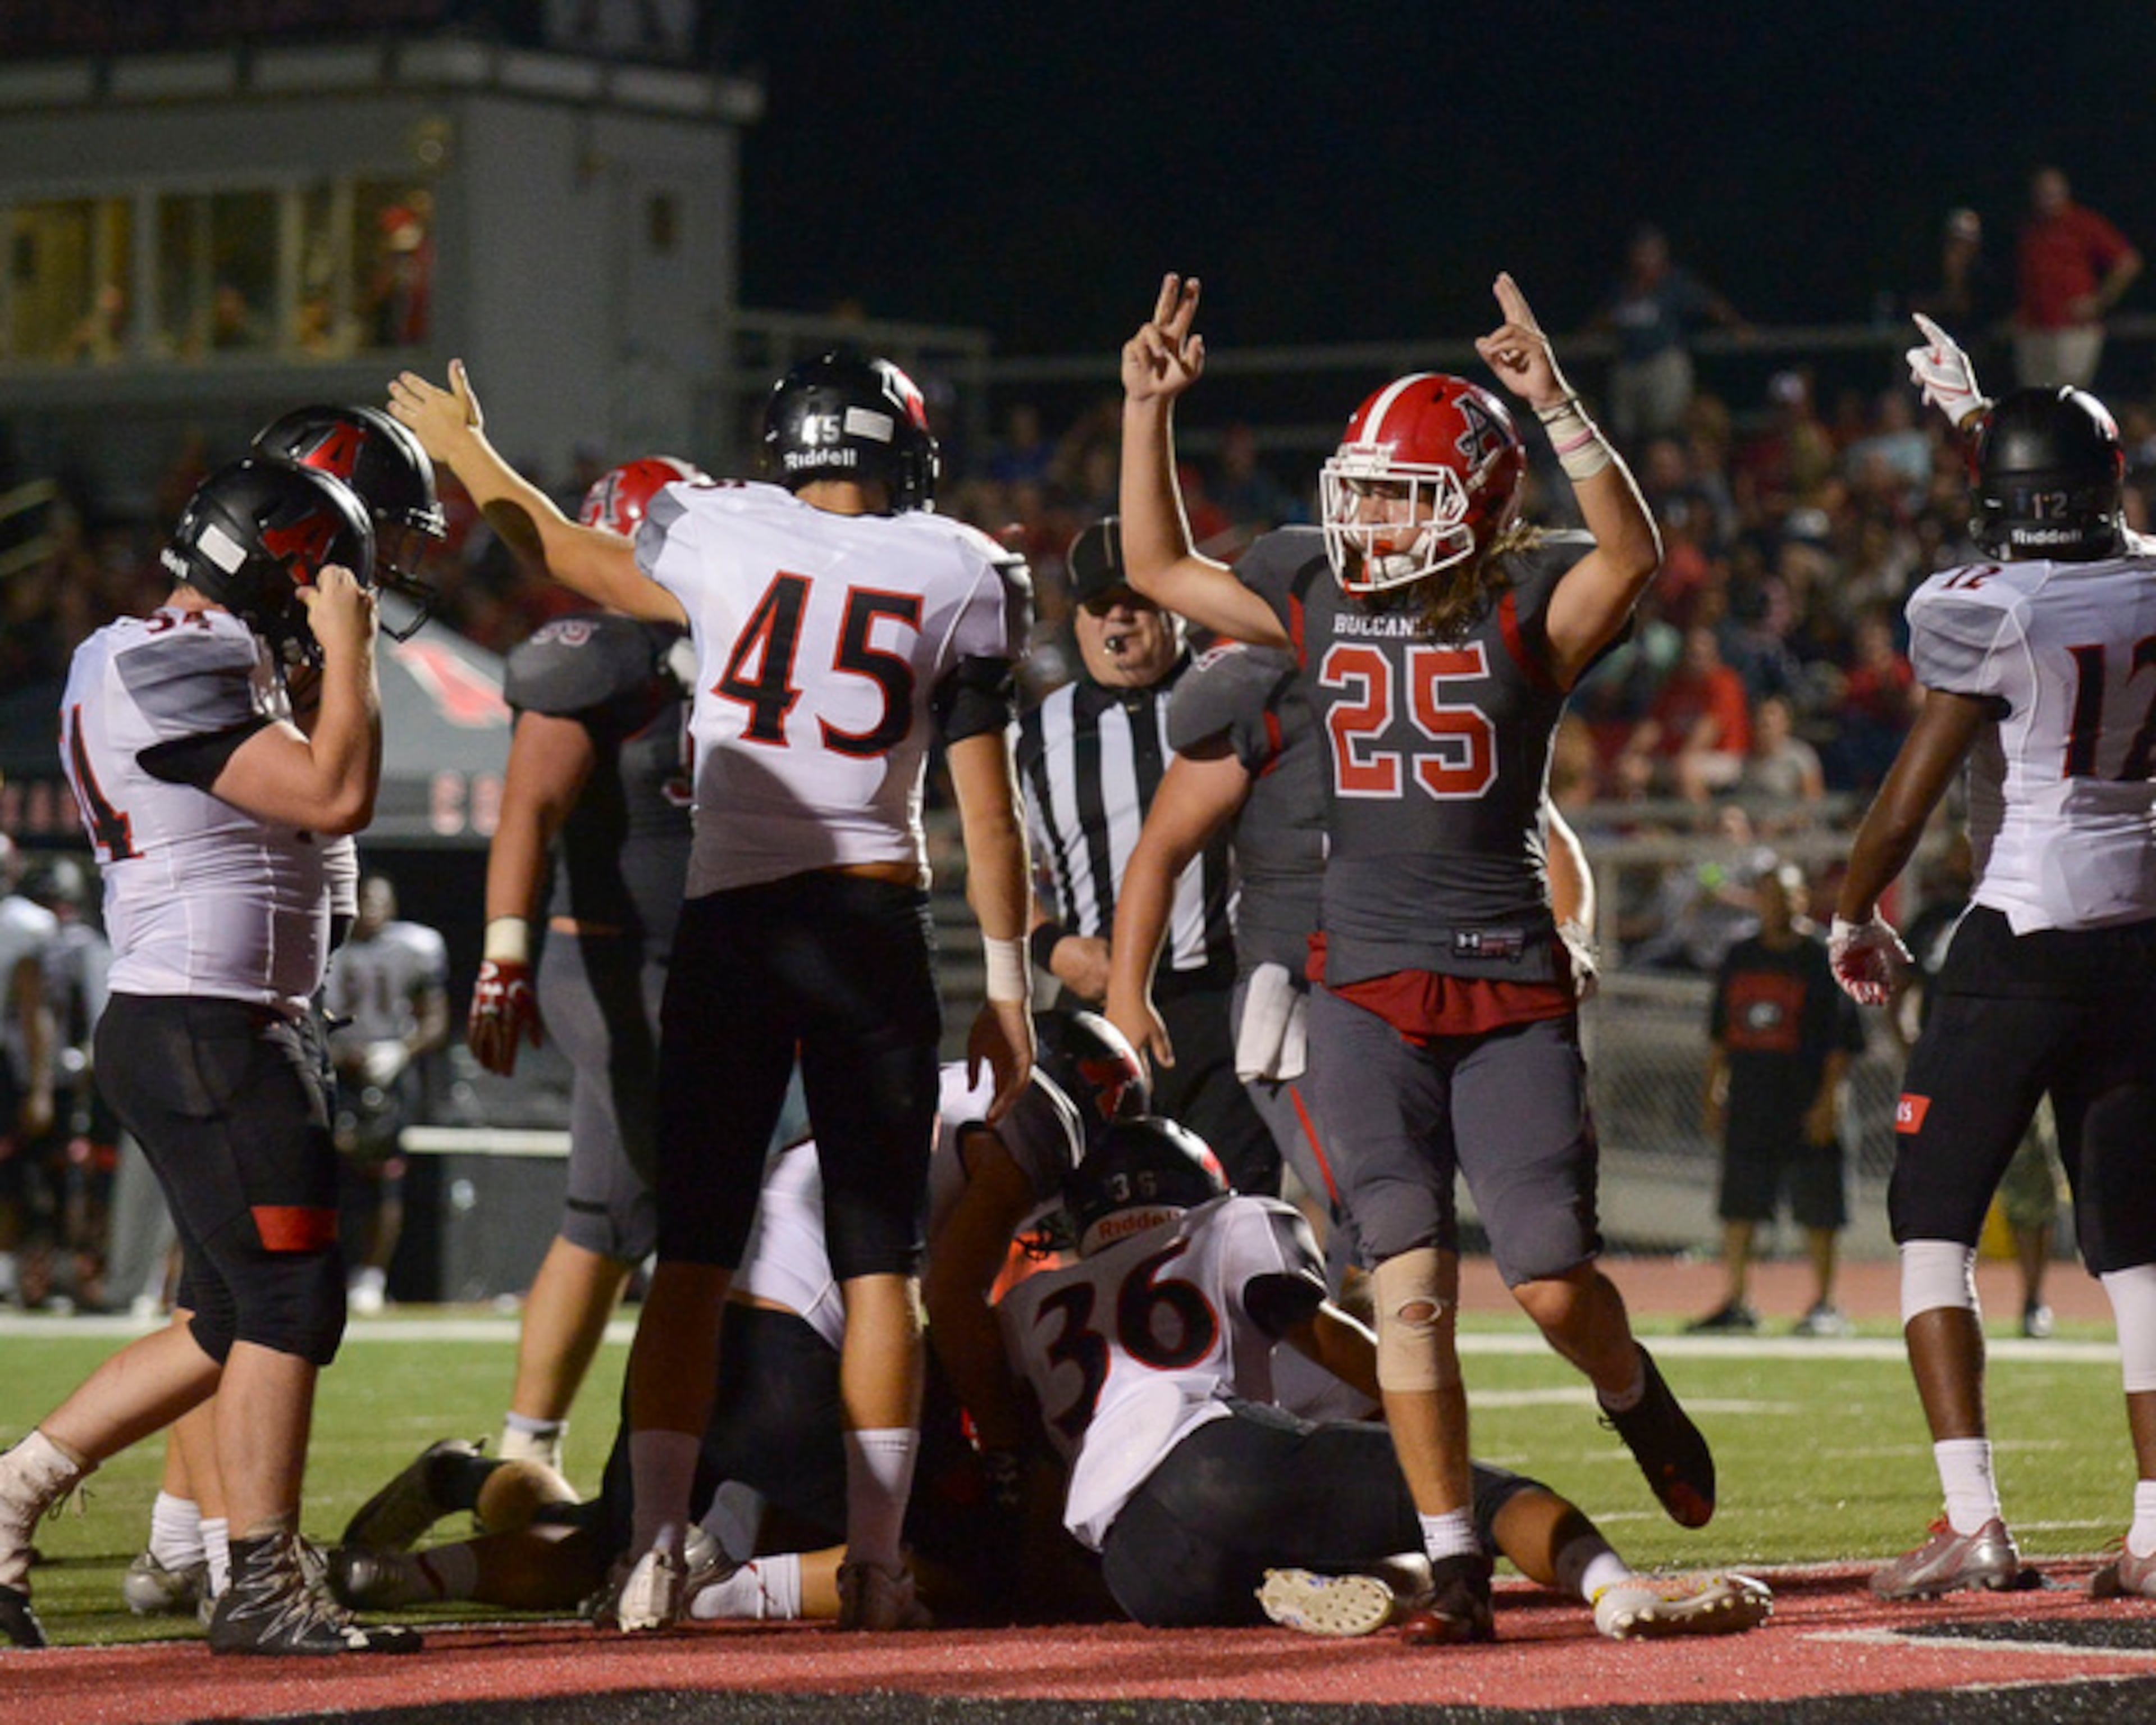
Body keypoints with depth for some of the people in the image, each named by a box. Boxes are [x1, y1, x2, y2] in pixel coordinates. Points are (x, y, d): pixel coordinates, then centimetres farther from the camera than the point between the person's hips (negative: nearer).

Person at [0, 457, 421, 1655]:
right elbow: (338, 795, -22)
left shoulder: (124, 659, 16)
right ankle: (262, 1589, -2)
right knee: (291, 1303, -7)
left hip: (215, 1034, 11)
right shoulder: (175, 674, -16)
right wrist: (346, 649, -10)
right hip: (207, 1031, -11)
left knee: (232, 1325, 14)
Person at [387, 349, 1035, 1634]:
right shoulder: (960, 579, 2)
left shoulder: (718, 538, 1)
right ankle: (875, 1557, 3)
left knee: (695, 1251, 6)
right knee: (881, 1260, 6)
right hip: (876, 924, 0)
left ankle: (657, 1550, -1)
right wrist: (1008, 987, 9)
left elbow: (582, 563, 22)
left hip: (730, 923, 0)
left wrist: (470, 459, 38)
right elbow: (989, 815, 2)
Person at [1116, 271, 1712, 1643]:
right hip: (1369, 984, 3)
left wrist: (1555, 403, -33)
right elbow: (1158, 568, 20)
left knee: (1553, 1281, -3)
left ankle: (1634, 1395, 32)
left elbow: (1634, 554, -25)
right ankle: (1454, 1557, -2)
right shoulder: (1317, 597, 8)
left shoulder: (1525, 608, -4)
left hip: (1511, 985, -2)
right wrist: (1150, 408, 10)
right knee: (1410, 1284, -7)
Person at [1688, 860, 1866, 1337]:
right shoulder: (1739, 958, 12)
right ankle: (1736, 1303, 12)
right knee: (1739, 1206, 6)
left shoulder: (1823, 959, -4)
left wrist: (1828, 1101, -14)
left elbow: (1842, 1041, -7)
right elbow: (1719, 1034, 17)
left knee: (1817, 1208, -1)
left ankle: (1824, 1306, 6)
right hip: (1748, 1101, 5)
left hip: (1807, 1102, -5)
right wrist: (1713, 1096, 12)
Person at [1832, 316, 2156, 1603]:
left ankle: (1975, 1523, -9)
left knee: (1935, 1223, 2)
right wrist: (1978, 414, 37)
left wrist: (1856, 916, 7)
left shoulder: (1989, 616, -13)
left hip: (2026, 931, -6)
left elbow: (1912, 795, -10)